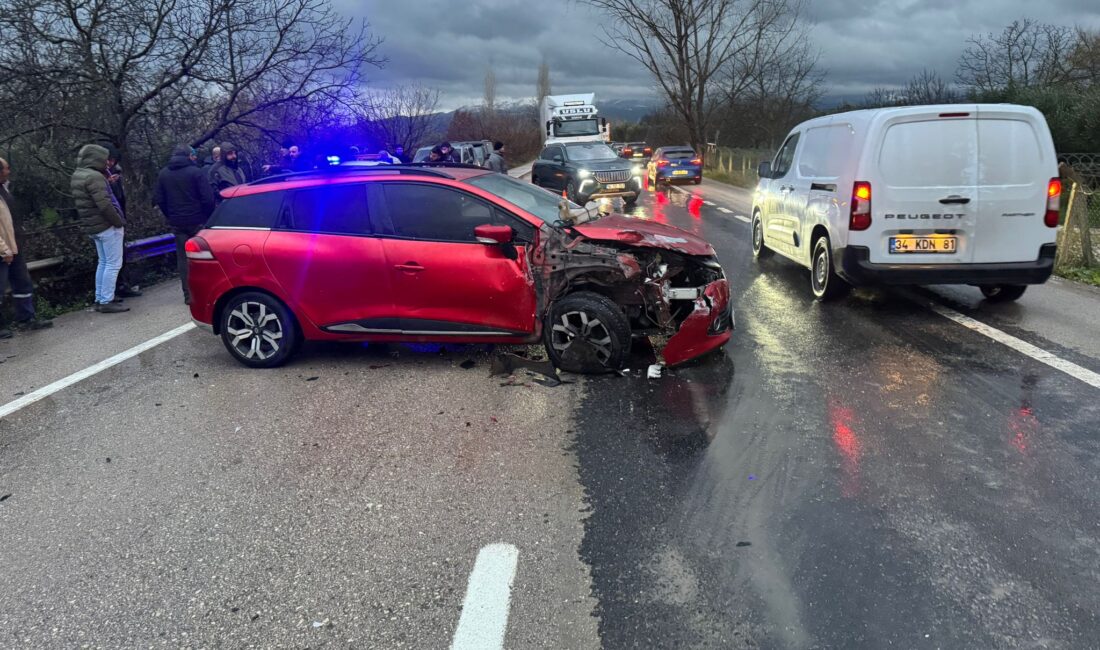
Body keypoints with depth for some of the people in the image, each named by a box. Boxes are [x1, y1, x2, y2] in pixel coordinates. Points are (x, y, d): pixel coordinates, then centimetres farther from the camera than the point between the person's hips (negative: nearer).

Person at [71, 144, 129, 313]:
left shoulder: (77, 176, 13)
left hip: (93, 226, 10)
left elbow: (78, 203, 20)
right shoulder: (94, 176, -18)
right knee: (113, 264, -5)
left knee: (104, 262, 18)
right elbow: (104, 204, -23)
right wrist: (119, 222, -16)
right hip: (107, 225, -10)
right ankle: (106, 302, -5)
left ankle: (100, 299, 21)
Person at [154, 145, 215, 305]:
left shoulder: (163, 174, 7)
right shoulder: (195, 172, -8)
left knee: (183, 258, 6)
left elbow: (159, 200, 8)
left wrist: (170, 216, 17)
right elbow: (208, 198, -13)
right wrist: (208, 216, 1)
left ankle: (188, 294, 5)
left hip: (177, 223, 4)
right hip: (197, 221, -4)